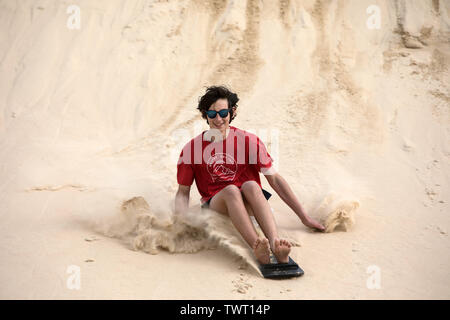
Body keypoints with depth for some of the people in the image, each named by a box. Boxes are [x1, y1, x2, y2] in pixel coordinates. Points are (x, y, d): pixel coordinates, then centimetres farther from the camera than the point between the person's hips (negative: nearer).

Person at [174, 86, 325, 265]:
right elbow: (183, 191, 9)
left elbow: (274, 179, -1)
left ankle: (275, 244, -51)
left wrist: (304, 217, -3)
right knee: (231, 190, -33)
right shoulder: (192, 148, 2)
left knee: (251, 185, -33)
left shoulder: (248, 141, 0)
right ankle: (257, 248, -53)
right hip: (214, 205, 0)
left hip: (248, 205, 0)